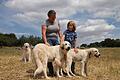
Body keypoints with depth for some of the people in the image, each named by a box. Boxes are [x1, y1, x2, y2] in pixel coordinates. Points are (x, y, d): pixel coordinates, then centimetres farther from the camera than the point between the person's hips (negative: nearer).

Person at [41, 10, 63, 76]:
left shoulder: (57, 22, 12)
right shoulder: (45, 23, -5)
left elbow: (59, 31, 16)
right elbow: (43, 33, -16)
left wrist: (61, 38, 5)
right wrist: (45, 42, -28)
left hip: (56, 40, 5)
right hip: (48, 40, -5)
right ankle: (51, 72, -6)